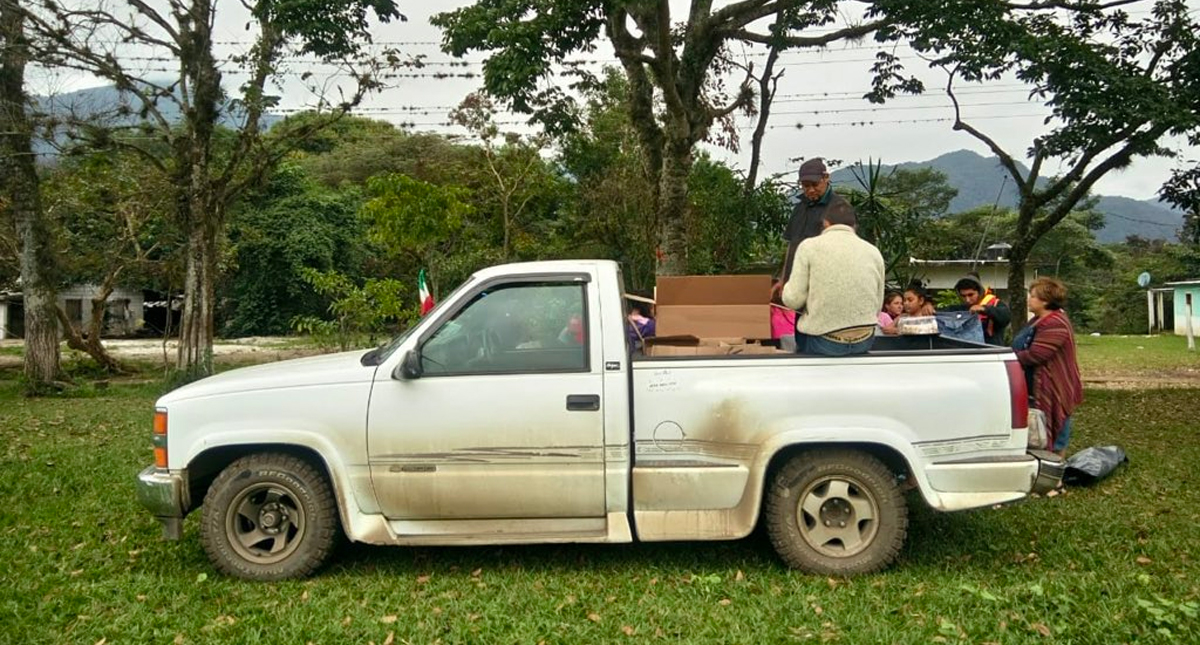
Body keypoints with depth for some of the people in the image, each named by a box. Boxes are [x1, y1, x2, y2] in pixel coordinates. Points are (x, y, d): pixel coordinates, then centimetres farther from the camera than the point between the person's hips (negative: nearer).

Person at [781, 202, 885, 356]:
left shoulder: (809, 246, -4)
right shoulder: (874, 252, 6)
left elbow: (793, 300, -8)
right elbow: (877, 307, 8)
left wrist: (788, 287, 14)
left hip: (822, 342, -3)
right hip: (864, 342, 4)